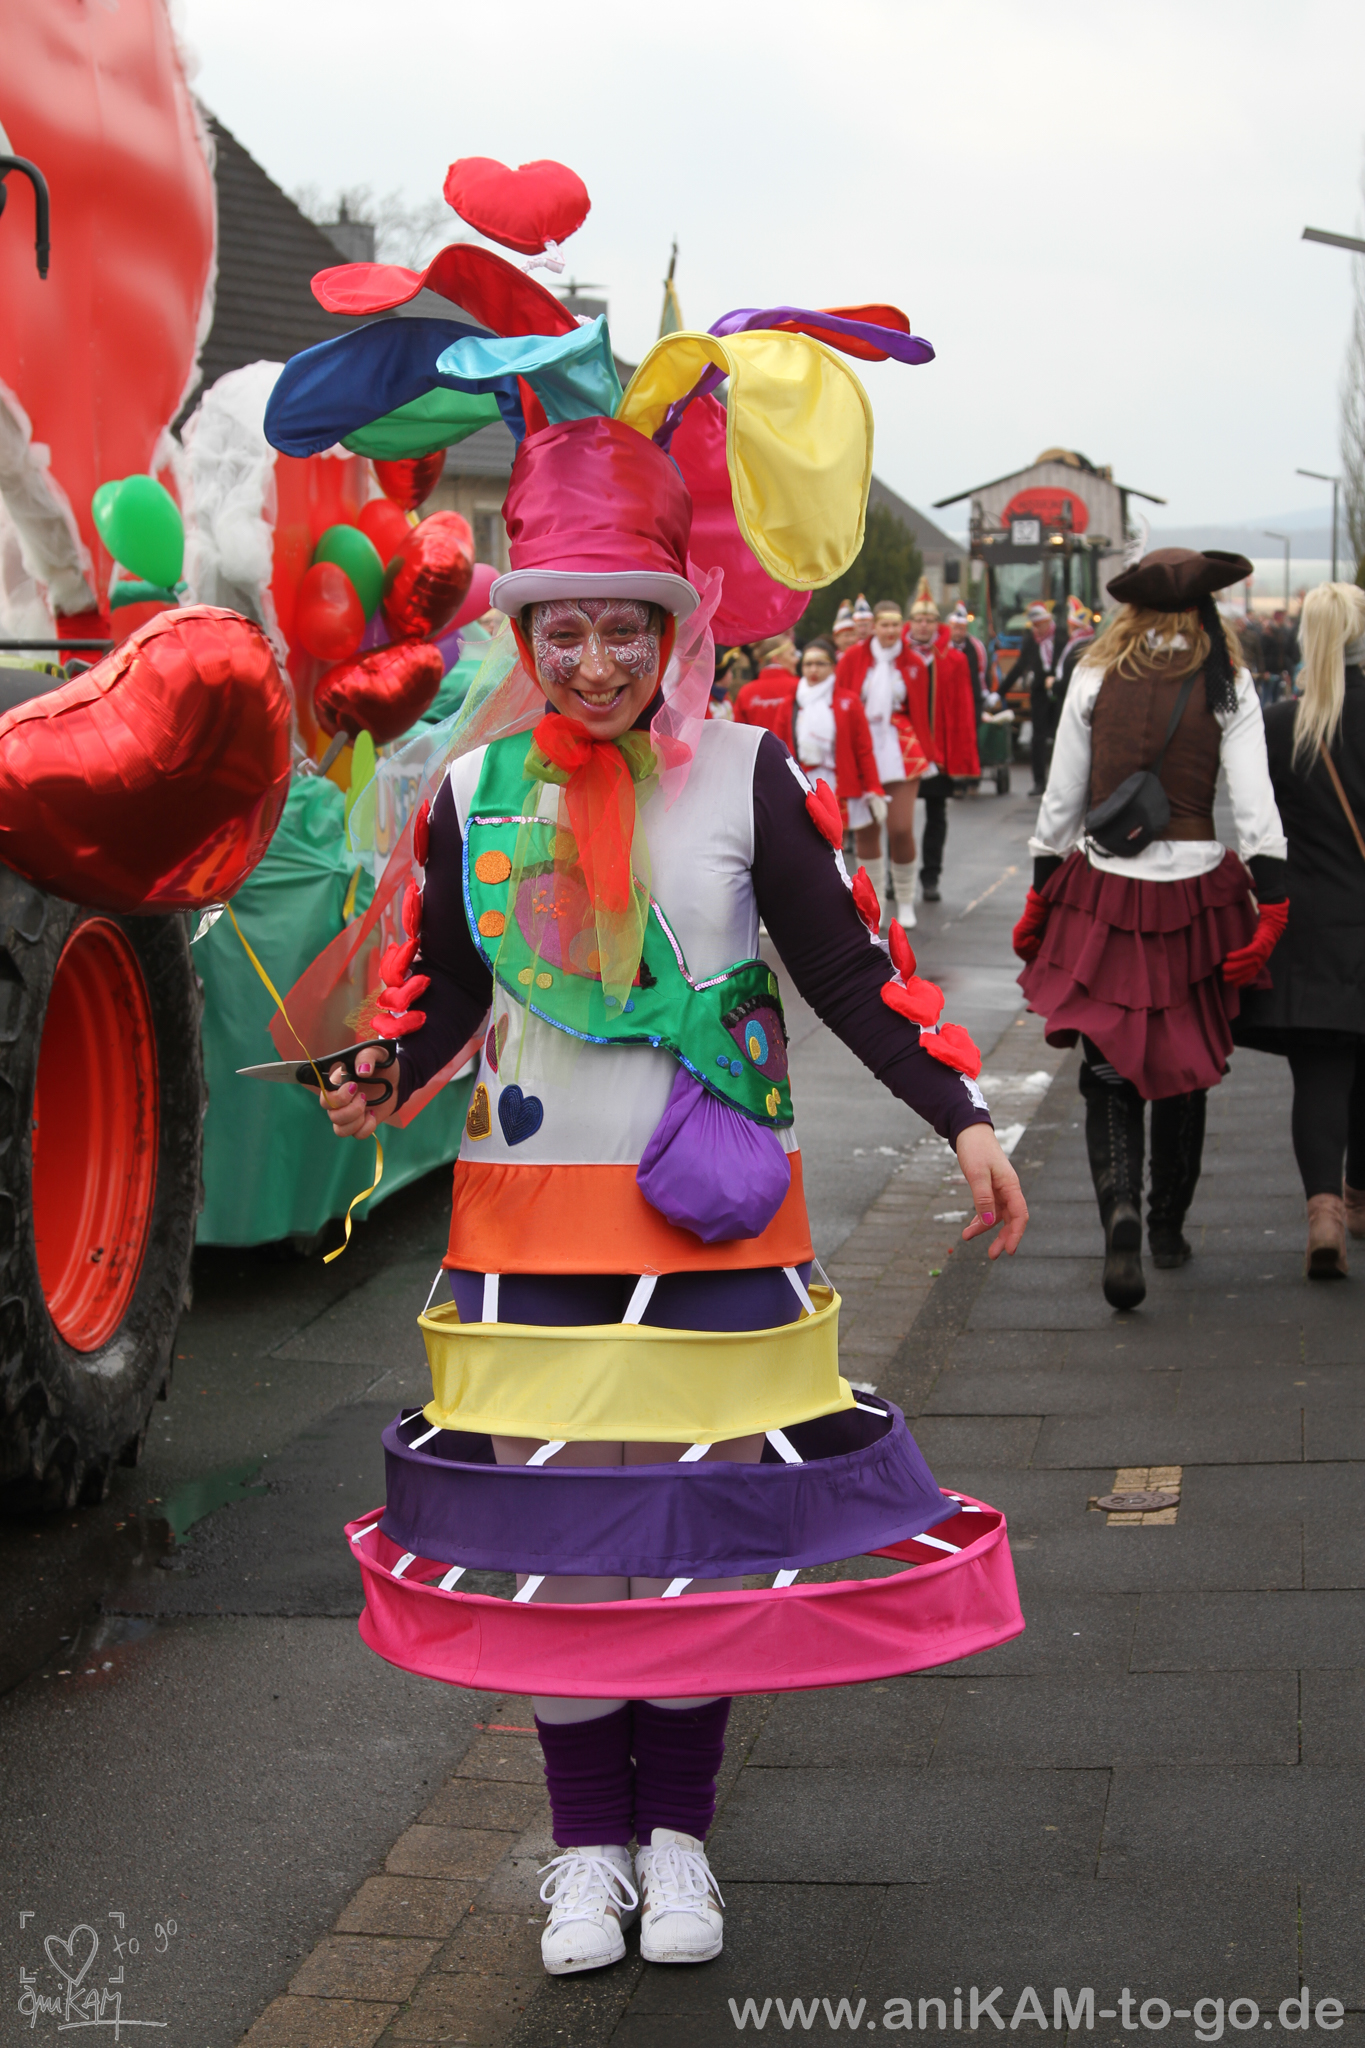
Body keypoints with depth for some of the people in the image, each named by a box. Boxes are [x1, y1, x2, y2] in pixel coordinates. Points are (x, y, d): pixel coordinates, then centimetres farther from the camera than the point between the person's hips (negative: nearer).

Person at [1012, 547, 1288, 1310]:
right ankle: (1168, 1224, 28)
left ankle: (1120, 1206, -20)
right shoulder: (1229, 685, -2)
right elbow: (1256, 805, -9)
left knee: (1111, 1072, 4)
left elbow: (1061, 799, 3)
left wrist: (1040, 898, 10)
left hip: (1104, 895, 0)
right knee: (1184, 1067, 16)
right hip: (1195, 897, 0)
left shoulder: (1095, 679, 1)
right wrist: (1273, 906, -9)